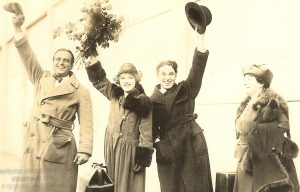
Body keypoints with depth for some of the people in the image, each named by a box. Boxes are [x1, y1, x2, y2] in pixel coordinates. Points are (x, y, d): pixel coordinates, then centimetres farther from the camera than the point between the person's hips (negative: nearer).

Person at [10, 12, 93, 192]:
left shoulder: (80, 91, 2)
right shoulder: (41, 79, 15)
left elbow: (86, 124, -4)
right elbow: (27, 56, 5)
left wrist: (84, 150, -16)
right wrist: (18, 28, -5)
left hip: (60, 147, -4)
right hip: (34, 144, 4)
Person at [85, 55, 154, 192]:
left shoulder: (143, 102, -10)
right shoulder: (114, 94, 5)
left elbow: (146, 130, -12)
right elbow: (98, 79, 9)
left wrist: (143, 156, -16)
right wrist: (93, 59, -5)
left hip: (130, 150, -5)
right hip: (111, 147, 5)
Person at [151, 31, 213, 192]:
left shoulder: (186, 90, 3)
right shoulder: (152, 100, 8)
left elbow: (198, 67, -10)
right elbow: (151, 126, 11)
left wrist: (201, 39, -21)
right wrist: (155, 139, -10)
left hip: (192, 147, -2)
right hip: (167, 152, 2)